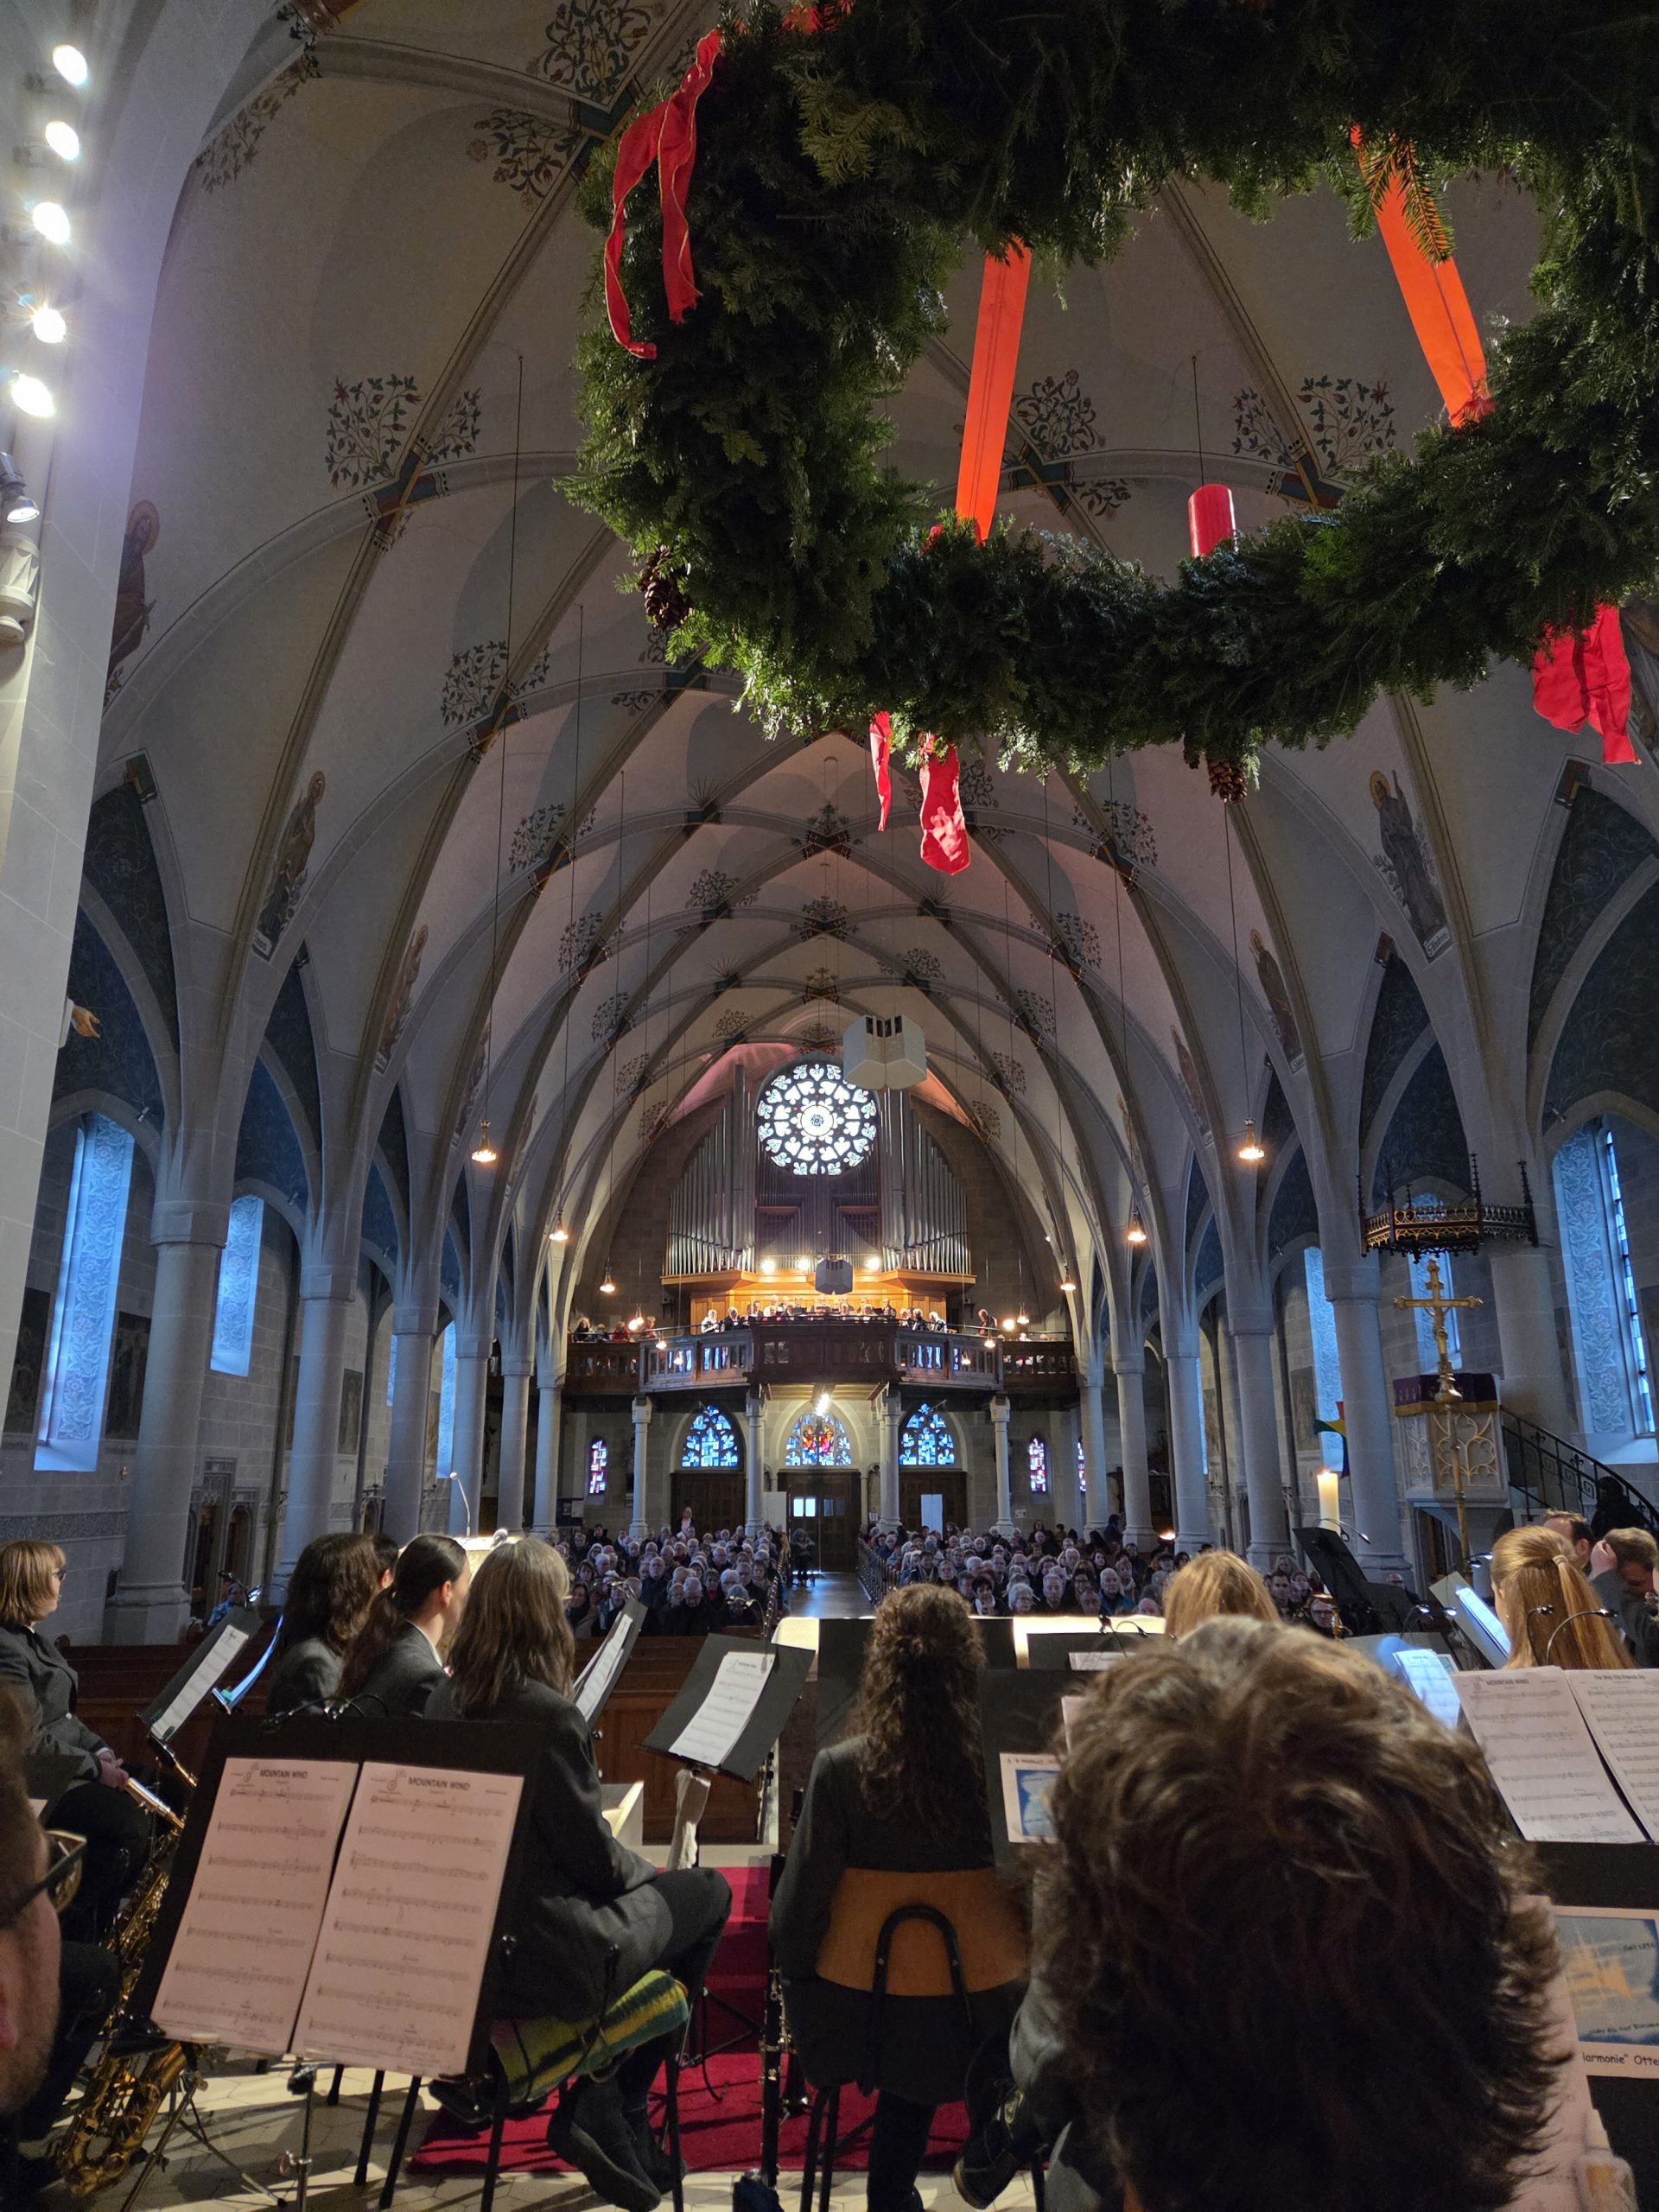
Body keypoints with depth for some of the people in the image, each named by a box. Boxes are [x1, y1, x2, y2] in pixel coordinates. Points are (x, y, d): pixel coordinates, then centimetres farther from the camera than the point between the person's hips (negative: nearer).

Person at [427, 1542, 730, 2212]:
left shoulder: (444, 1700, -1)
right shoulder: (548, 1713, -25)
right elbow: (593, 1858, -16)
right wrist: (648, 1873, 5)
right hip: (541, 1956, -8)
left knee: (650, 1888, 26)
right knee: (707, 1893, 12)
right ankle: (607, 2107, 15)